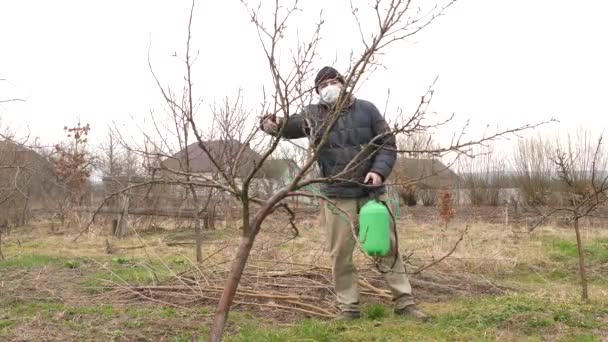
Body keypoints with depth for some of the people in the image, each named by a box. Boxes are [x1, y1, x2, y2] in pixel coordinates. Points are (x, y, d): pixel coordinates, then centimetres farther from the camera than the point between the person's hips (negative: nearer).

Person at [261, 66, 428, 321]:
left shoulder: (366, 109, 3)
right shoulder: (312, 115, 4)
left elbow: (388, 144, 3)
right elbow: (286, 124, 1)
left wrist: (379, 171, -13)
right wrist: (271, 125, -24)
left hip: (372, 192, 0)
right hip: (338, 197, 0)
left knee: (388, 247, 6)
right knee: (340, 254, 2)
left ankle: (404, 302, 16)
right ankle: (348, 307, 15)